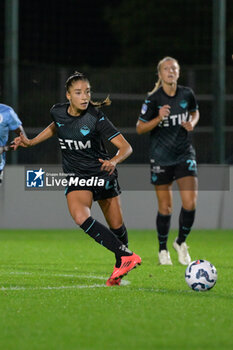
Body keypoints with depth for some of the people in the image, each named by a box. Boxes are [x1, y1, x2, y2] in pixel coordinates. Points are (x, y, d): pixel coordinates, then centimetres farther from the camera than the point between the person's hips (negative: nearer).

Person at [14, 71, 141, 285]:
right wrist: (31, 142, 17)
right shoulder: (58, 112, -5)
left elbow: (126, 147, -19)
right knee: (80, 217, -27)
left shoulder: (95, 118, -17)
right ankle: (127, 256, -29)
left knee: (116, 226, 5)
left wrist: (114, 161, -39)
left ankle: (120, 265, 33)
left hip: (102, 174, -2)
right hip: (76, 178, 2)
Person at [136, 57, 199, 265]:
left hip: (184, 154, 2)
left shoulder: (187, 94, -1)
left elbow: (195, 112, 20)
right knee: (165, 207, 3)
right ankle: (163, 250, 22)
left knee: (190, 203, -11)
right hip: (161, 158, -2)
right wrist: (159, 119, -22)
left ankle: (181, 242, 13)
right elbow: (140, 128, -6)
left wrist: (192, 123, -2)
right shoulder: (153, 99, -10)